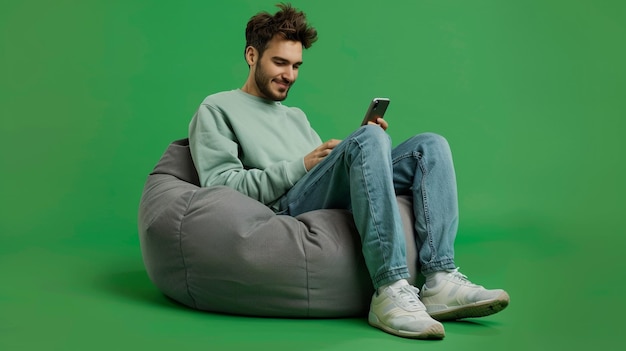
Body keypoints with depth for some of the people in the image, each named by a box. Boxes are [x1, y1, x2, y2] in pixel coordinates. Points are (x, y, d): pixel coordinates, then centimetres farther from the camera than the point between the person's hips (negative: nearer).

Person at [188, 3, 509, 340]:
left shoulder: (296, 116, 35)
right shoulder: (217, 109, 13)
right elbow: (220, 186, -4)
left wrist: (369, 147, 4)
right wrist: (302, 165, -8)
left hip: (337, 203, 7)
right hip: (285, 209, -7)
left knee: (430, 145, -8)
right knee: (368, 138, -30)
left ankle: (440, 280, -27)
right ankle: (390, 290, -40)